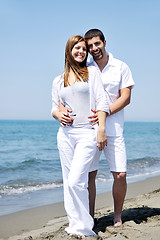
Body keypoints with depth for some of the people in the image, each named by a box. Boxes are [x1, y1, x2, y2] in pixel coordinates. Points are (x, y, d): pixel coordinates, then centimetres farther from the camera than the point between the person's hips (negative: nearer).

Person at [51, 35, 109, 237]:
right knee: (69, 182, 6)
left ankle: (83, 227, 0)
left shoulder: (92, 72, 6)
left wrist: (101, 130, -9)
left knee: (76, 181, -14)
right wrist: (59, 114, -5)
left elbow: (101, 102, 0)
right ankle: (75, 224, 18)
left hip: (87, 133, -4)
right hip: (65, 134, 4)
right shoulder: (58, 81, 14)